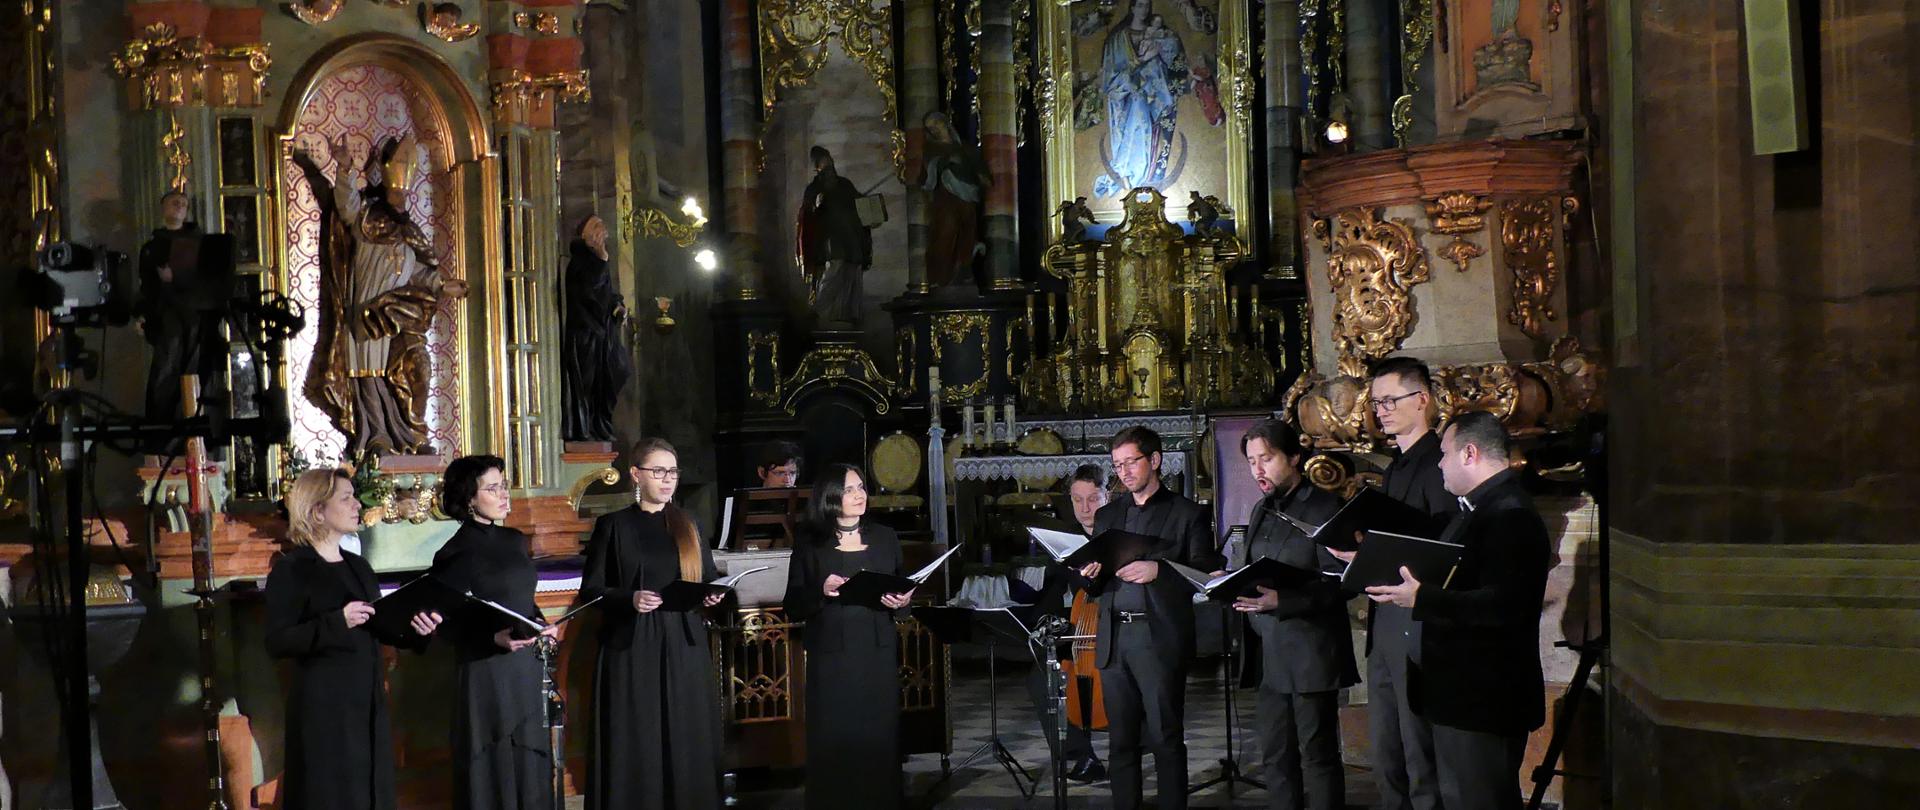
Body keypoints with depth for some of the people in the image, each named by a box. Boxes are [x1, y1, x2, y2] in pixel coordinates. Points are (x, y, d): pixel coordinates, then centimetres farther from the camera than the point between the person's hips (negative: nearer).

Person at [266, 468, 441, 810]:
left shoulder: (358, 566, 13)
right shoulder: (290, 570, -9)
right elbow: (277, 643, -16)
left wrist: (413, 627, -1)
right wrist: (336, 622, -25)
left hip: (369, 700, 7)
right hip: (323, 705, -7)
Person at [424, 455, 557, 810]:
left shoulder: (515, 541, 9)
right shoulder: (457, 553, -11)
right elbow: (446, 623, -12)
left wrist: (542, 627, 2)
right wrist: (494, 638, -25)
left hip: (525, 665, 7)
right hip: (486, 671, -7)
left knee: (530, 764, 12)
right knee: (494, 769, 2)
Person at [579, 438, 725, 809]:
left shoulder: (688, 525, 10)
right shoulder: (613, 525, 0)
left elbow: (709, 578, 15)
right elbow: (591, 589, -2)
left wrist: (712, 595, -7)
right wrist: (630, 599, -19)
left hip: (684, 646, 3)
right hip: (633, 649, -3)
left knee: (687, 741, 4)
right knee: (637, 745, -1)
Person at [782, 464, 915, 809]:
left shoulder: (885, 537, 9)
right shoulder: (810, 544, 1)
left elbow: (903, 591, 16)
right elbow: (793, 608, 0)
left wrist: (901, 603, -6)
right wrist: (821, 592, -17)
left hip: (878, 653, 2)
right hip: (831, 656, -2)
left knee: (879, 736, 2)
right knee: (834, 740, -2)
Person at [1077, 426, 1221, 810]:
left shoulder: (1187, 514, 4)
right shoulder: (1106, 516, 18)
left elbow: (1205, 574, -5)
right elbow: (1095, 587, 17)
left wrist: (1157, 570, -19)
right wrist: (1091, 575, -5)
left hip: (1160, 639, -4)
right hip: (1113, 639, 5)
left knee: (1166, 739, -4)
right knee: (1120, 740, 6)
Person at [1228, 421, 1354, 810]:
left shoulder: (1325, 508, -10)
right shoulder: (1262, 511, 15)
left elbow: (1338, 582, -17)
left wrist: (1281, 600, -27)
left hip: (1310, 654, -8)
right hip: (1270, 653, 8)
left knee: (1317, 755, 0)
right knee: (1275, 755, 12)